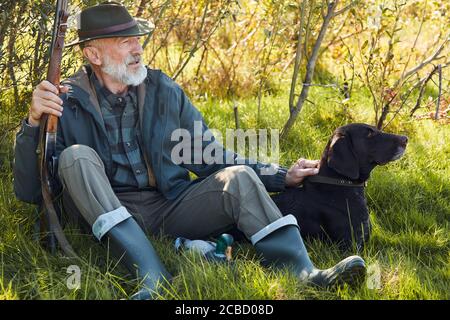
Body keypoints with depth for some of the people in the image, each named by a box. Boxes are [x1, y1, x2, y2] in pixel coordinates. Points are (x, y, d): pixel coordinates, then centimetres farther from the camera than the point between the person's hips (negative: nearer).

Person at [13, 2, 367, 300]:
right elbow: (30, 192, -5)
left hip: (174, 205, 3)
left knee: (239, 176, -18)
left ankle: (306, 275, -40)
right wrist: (33, 122, -21)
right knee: (76, 156, -26)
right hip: (112, 215, -3)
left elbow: (211, 158, 14)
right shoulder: (67, 102, -1)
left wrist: (282, 177, 5)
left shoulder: (165, 90, 9)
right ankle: (155, 278, -43)